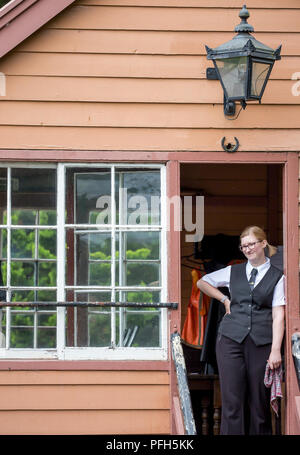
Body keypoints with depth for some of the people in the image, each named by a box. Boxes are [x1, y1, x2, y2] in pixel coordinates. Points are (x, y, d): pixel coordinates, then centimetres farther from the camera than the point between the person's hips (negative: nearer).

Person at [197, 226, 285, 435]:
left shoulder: (277, 276, 6)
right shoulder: (233, 271, 14)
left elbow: (278, 315, -2)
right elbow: (202, 282, 27)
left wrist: (276, 350, -11)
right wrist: (225, 300, 13)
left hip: (261, 342, -2)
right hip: (231, 339, 2)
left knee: (260, 400, 1)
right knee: (232, 399, -3)